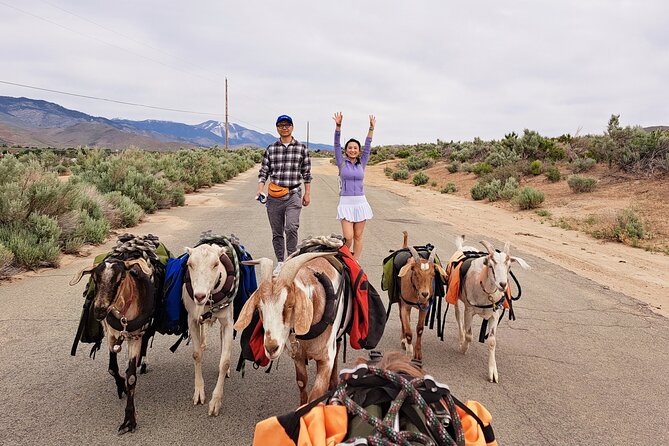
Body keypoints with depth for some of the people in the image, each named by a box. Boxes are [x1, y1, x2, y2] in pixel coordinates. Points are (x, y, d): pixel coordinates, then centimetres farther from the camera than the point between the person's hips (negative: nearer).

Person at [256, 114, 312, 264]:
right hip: (274, 196, 2)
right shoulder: (271, 149, 8)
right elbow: (263, 171, 8)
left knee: (291, 228, -19)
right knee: (277, 232, 8)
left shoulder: (301, 148, 6)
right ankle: (280, 262, 21)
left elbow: (307, 173, 10)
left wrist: (307, 194, 7)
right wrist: (260, 189, -6)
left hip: (294, 195, -2)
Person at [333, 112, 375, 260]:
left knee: (358, 236, 5)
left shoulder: (361, 163, 10)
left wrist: (371, 128, -3)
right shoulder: (342, 163, 4)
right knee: (348, 237, -9)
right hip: (346, 202, -2)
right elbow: (337, 145, -5)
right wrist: (338, 126, -16)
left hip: (360, 202, 3)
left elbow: (368, 146, 5)